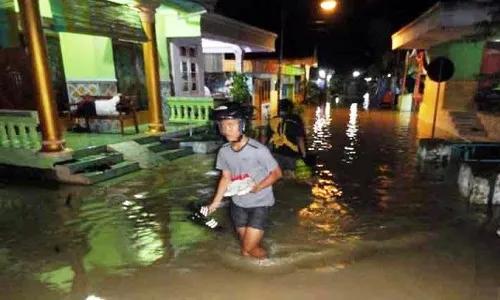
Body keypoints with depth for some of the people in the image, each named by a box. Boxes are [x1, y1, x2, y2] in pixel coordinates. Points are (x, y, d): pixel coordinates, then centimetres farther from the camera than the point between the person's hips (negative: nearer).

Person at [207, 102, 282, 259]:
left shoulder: (258, 150, -23)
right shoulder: (224, 151, -7)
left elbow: (277, 173, -12)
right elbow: (226, 178, 6)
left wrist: (258, 187, -26)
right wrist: (215, 202, 0)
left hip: (260, 203, -5)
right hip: (238, 204, 5)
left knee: (250, 248, -4)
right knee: (245, 249, 16)